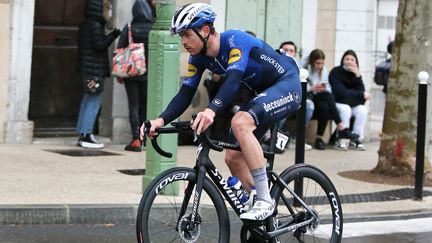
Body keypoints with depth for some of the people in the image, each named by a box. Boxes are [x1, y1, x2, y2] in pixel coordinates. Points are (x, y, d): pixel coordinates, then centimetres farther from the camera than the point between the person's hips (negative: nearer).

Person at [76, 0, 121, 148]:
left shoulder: (86, 24, 14)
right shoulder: (95, 25, -15)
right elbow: (99, 46, -19)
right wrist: (113, 35, -12)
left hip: (88, 69, 10)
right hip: (95, 70, -10)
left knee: (87, 101, 13)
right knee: (93, 103, -6)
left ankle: (83, 134, 16)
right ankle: (86, 136, -6)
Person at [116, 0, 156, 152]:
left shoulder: (129, 28, -6)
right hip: (149, 75, 1)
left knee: (134, 106, 2)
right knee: (144, 106, 14)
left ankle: (136, 139, -6)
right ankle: (142, 138, 19)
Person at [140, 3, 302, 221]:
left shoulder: (235, 40, -27)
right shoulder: (198, 57, -4)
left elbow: (233, 80, -42)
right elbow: (186, 93, -8)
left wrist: (212, 111, -59)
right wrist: (161, 120, -25)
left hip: (286, 83, -9)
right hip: (261, 92, 9)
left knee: (240, 122, -33)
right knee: (233, 157, 1)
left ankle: (265, 201, -27)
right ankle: (264, 218, 15)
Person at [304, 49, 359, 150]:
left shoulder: (324, 70, 17)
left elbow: (329, 89, 15)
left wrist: (325, 88, -8)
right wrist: (312, 88, -21)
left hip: (321, 99, 5)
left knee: (324, 107, -32)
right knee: (327, 96, -32)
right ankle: (341, 128, -33)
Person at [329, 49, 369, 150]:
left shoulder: (355, 73, 5)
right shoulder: (336, 72, -10)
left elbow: (361, 90, -8)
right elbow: (340, 92, -21)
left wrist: (357, 76, -21)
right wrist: (361, 95, -18)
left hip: (352, 105, 5)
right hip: (337, 103, -5)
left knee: (362, 110, -23)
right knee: (345, 109, -34)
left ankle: (356, 140, -18)